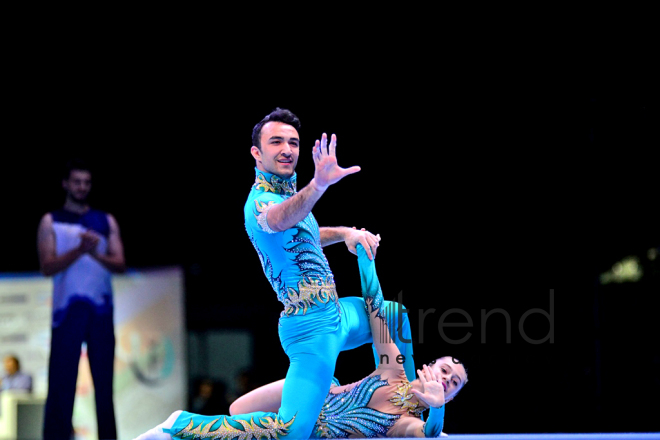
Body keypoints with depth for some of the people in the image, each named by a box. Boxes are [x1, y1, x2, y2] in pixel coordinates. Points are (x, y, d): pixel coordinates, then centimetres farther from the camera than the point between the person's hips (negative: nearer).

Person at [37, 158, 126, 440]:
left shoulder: (106, 221, 13)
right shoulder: (50, 222, 6)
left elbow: (120, 264, 4)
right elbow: (47, 267, -5)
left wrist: (95, 254, -15)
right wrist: (79, 250, -19)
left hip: (101, 310, 3)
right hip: (67, 310, -2)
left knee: (104, 382, 2)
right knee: (61, 383, -6)